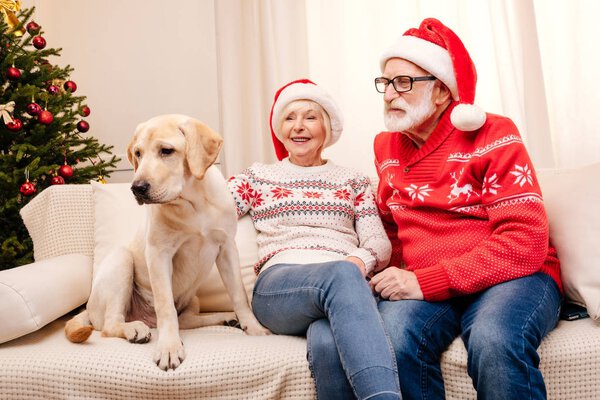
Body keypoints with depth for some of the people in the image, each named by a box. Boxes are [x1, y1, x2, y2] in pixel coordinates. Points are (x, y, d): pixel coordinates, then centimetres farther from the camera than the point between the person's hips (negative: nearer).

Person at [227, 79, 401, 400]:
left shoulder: (353, 181, 22)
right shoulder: (257, 177, 20)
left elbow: (381, 244, 9)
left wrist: (359, 260, -14)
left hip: (349, 282, 1)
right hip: (278, 288, 0)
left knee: (327, 342, -38)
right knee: (341, 275, -37)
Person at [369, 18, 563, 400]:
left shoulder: (491, 135, -6)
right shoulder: (386, 146, 10)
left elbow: (526, 242, -15)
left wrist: (426, 282, -20)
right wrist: (400, 279, 2)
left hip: (510, 277, -3)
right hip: (422, 288, 4)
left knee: (496, 339, -36)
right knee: (391, 338, -29)